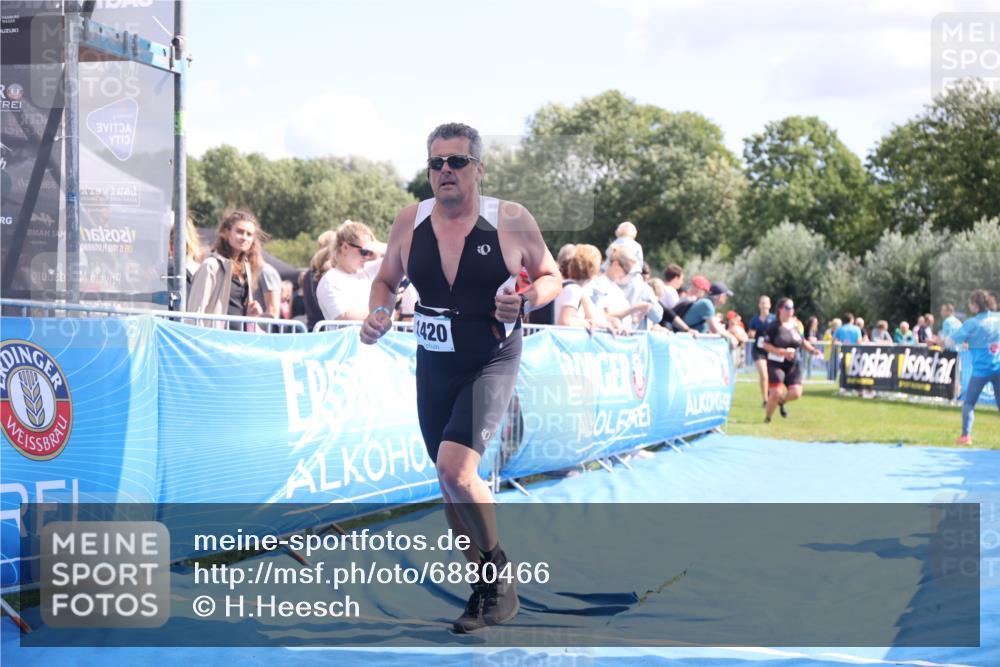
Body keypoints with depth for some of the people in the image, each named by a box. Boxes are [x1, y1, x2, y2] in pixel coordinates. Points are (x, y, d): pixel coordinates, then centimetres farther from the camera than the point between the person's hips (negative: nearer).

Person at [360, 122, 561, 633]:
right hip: (433, 365, 5)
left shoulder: (511, 221, -9)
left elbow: (551, 277, 3)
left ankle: (498, 570, 0)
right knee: (451, 481, 11)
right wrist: (377, 314, -4)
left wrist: (525, 299, -17)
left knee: (455, 467, -23)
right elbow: (386, 279, 16)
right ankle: (487, 589, 29)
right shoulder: (410, 221, 1)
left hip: (492, 364, -5)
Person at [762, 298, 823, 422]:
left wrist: (814, 350, 5)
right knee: (776, 393, -15)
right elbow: (766, 345, -12)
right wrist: (782, 352, -22)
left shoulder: (794, 325, 7)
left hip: (793, 365, 5)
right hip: (776, 364, -5)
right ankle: (767, 418, 10)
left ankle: (781, 401, 28)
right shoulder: (774, 326, -10)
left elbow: (802, 342, 20)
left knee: (796, 393, -8)